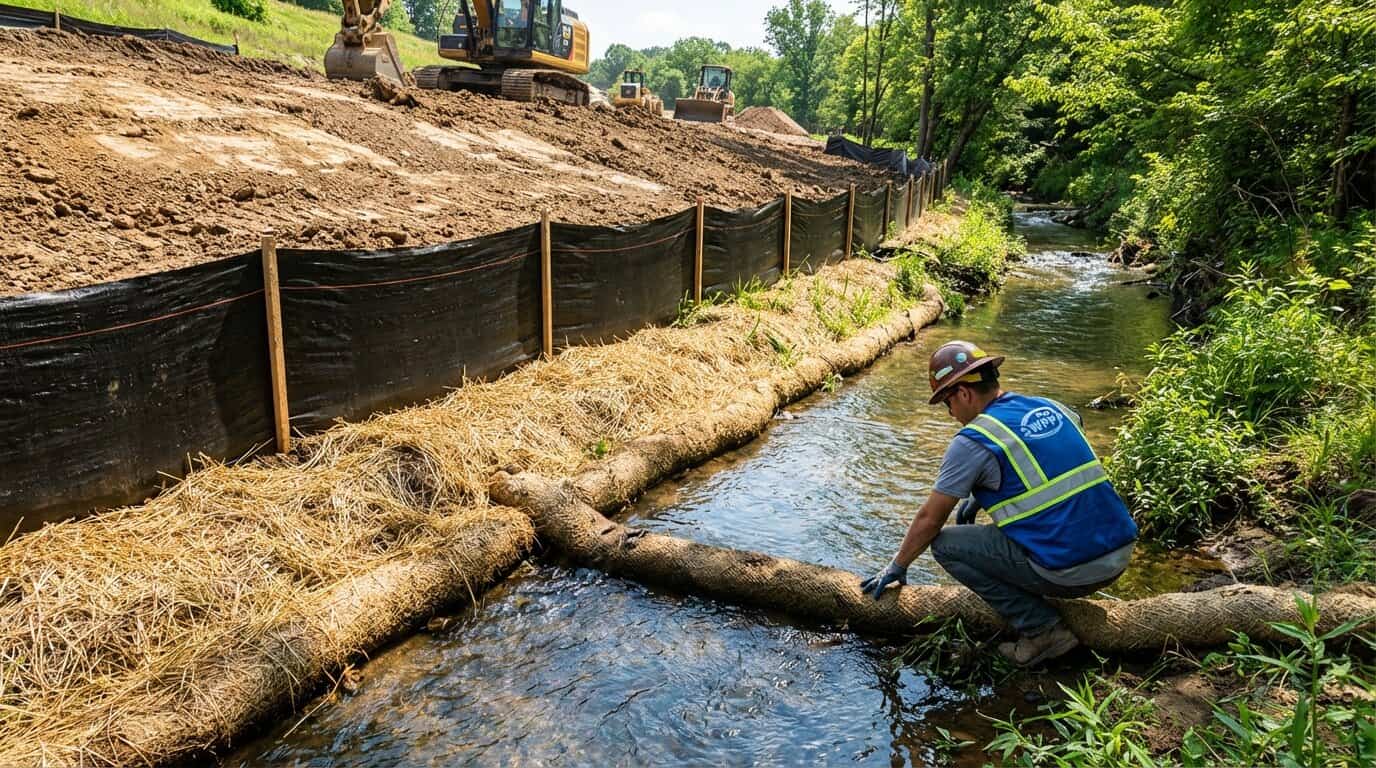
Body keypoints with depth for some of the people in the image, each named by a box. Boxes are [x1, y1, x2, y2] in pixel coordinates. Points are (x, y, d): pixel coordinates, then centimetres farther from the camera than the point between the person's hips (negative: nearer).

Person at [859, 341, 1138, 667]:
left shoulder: (973, 441, -9)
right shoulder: (1050, 407, 11)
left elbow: (929, 520, 0)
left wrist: (897, 566, 15)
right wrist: (981, 496, 33)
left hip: (1071, 572, -8)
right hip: (1121, 556, 8)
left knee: (945, 544, 3)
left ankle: (1042, 629, 1)